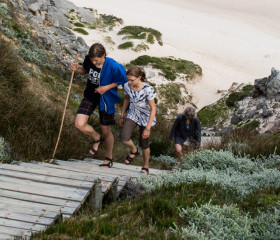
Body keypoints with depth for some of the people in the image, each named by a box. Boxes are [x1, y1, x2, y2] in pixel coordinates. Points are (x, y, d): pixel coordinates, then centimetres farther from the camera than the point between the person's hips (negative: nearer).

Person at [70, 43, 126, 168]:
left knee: (106, 131, 9)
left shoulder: (113, 66, -26)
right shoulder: (88, 60, -13)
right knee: (79, 124, -14)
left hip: (105, 98, -3)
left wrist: (106, 87, -22)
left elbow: (122, 80, -10)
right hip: (90, 95, 4)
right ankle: (97, 138, 18)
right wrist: (77, 68, -13)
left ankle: (109, 157, 35)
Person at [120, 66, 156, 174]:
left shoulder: (148, 89, -27)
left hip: (145, 118, -3)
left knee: (144, 144, 9)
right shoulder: (127, 86, -13)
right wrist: (122, 116, 17)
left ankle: (145, 167, 35)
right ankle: (134, 150, 17)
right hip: (132, 115, 3)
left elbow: (153, 109, -21)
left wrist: (148, 128, -22)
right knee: (125, 139, -18)